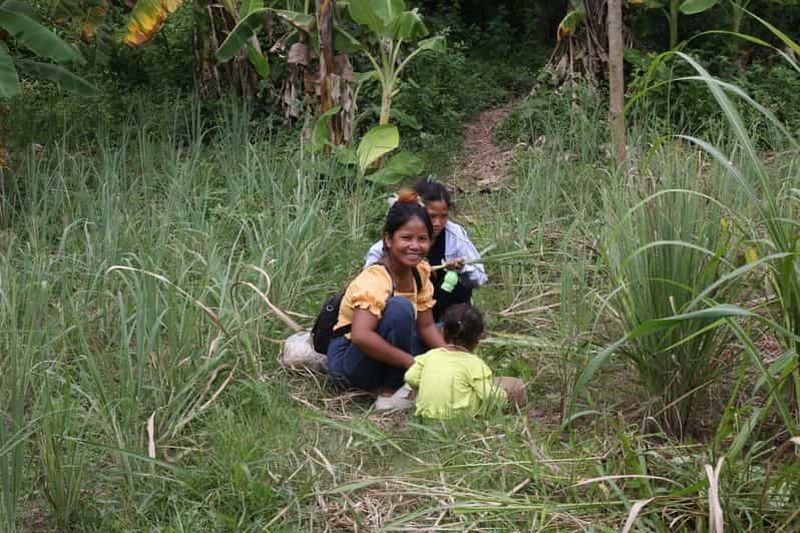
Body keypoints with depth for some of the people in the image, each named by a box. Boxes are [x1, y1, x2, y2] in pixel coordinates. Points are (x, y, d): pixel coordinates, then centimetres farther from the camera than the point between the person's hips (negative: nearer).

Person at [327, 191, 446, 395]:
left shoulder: (421, 271, -3)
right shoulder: (375, 279, -26)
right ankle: (390, 391, -17)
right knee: (399, 308, -30)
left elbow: (426, 326, 0)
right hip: (346, 360, -8)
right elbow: (361, 336, -38)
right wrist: (413, 363, -34)